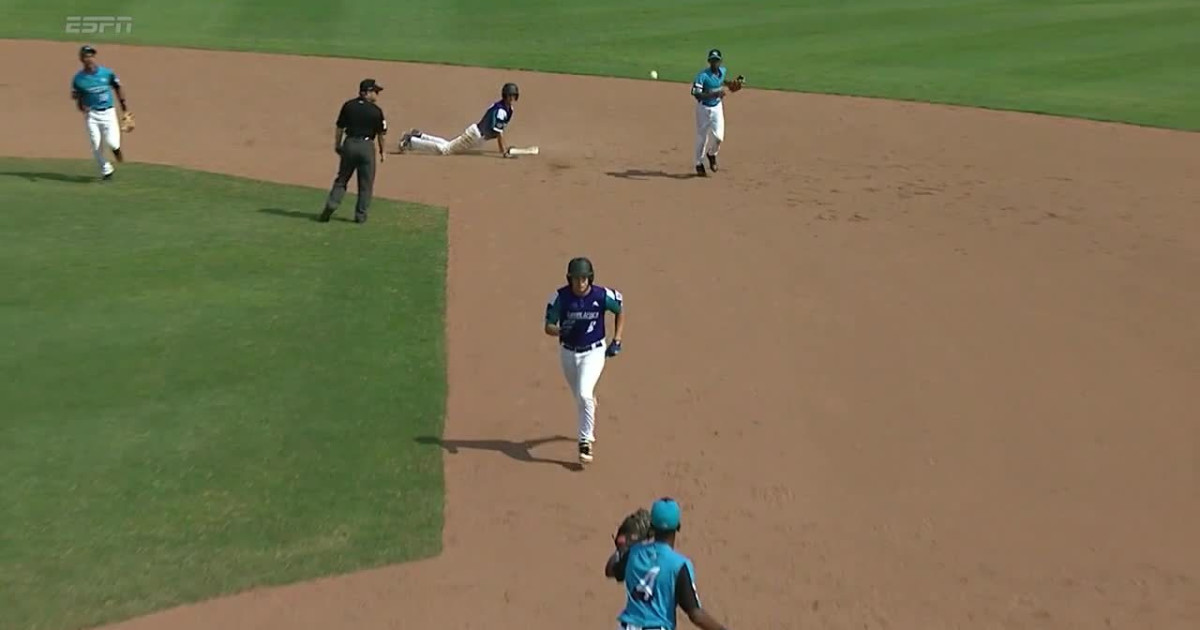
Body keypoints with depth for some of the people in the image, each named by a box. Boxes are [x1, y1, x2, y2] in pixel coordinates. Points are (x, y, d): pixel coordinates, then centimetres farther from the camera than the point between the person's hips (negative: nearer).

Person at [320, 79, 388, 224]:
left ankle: (331, 204, -5)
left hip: (349, 144, 2)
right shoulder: (376, 110, -6)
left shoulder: (348, 105, 1)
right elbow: (381, 134, 0)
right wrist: (381, 151, 13)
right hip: (366, 146, -2)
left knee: (342, 178, 13)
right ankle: (360, 214, 8)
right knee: (365, 183, 8)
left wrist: (337, 145, 15)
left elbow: (340, 128, 4)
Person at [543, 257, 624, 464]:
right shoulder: (560, 297, -15)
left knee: (585, 395, -22)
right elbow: (548, 327, -10)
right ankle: (589, 430, 50)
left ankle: (585, 442, -10)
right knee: (580, 397, 18)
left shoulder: (603, 296, -15)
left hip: (594, 352, -2)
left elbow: (620, 311, 5)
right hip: (568, 353, 3)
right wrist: (561, 331, -33)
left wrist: (616, 342, 1)